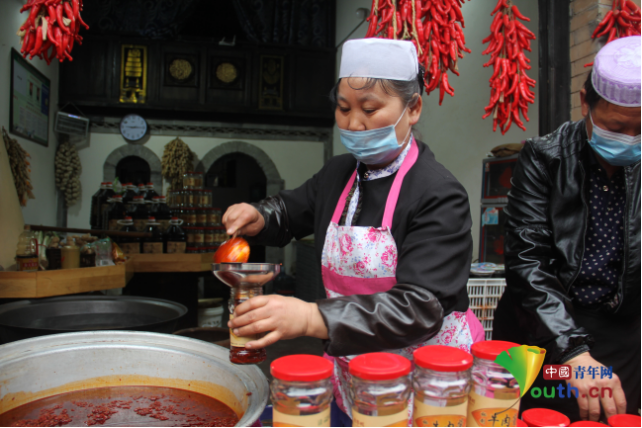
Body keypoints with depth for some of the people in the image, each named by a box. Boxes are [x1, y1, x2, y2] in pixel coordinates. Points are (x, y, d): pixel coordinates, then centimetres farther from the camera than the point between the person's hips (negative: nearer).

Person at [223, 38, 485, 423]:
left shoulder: (439, 196, -19)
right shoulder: (339, 173, 1)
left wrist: (312, 318, -39)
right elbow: (292, 211, 19)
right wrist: (258, 218, -4)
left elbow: (419, 307, -28)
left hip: (427, 374, -5)